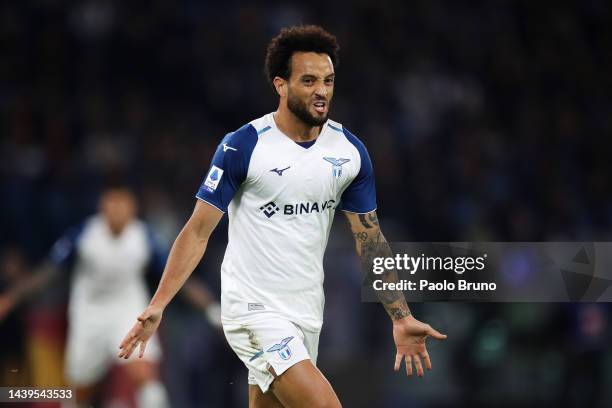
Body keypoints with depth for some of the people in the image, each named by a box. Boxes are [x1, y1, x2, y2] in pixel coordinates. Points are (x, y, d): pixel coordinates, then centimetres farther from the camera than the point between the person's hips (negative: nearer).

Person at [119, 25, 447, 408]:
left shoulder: (350, 150, 3)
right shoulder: (243, 146, -12)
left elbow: (370, 240, 10)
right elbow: (198, 231, -9)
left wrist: (402, 318, 6)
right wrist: (157, 306, -17)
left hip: (307, 312, 6)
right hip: (254, 310, -6)